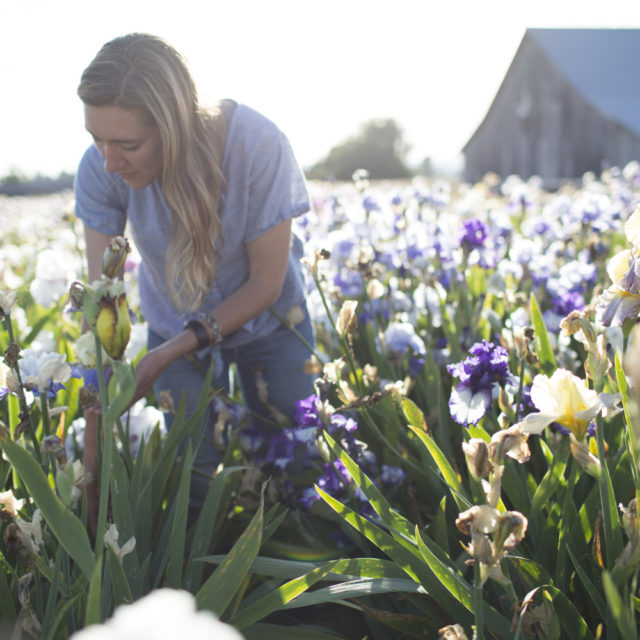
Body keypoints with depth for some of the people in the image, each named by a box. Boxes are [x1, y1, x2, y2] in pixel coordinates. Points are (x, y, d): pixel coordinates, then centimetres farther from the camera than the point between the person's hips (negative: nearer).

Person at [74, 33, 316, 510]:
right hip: (175, 323, 1)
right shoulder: (100, 168, -27)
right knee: (192, 469, 0)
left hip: (266, 317, -1)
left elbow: (266, 283, -22)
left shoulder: (258, 146, -33)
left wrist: (170, 354, -25)